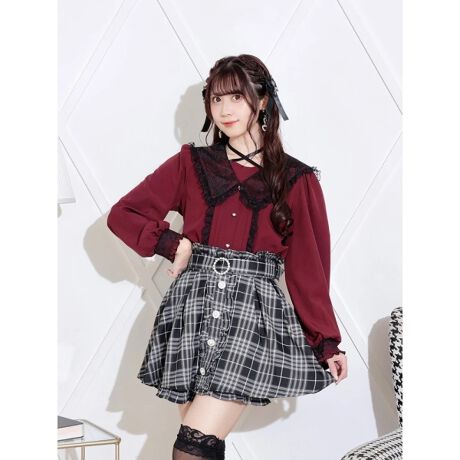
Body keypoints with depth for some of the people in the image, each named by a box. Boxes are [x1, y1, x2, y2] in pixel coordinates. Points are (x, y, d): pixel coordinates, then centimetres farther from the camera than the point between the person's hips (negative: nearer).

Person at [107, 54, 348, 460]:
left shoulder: (297, 180, 7)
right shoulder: (191, 164, 12)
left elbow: (308, 268, 7)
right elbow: (122, 214, 14)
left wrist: (327, 342, 4)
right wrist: (174, 246, 1)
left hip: (253, 310, -2)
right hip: (191, 307, 3)